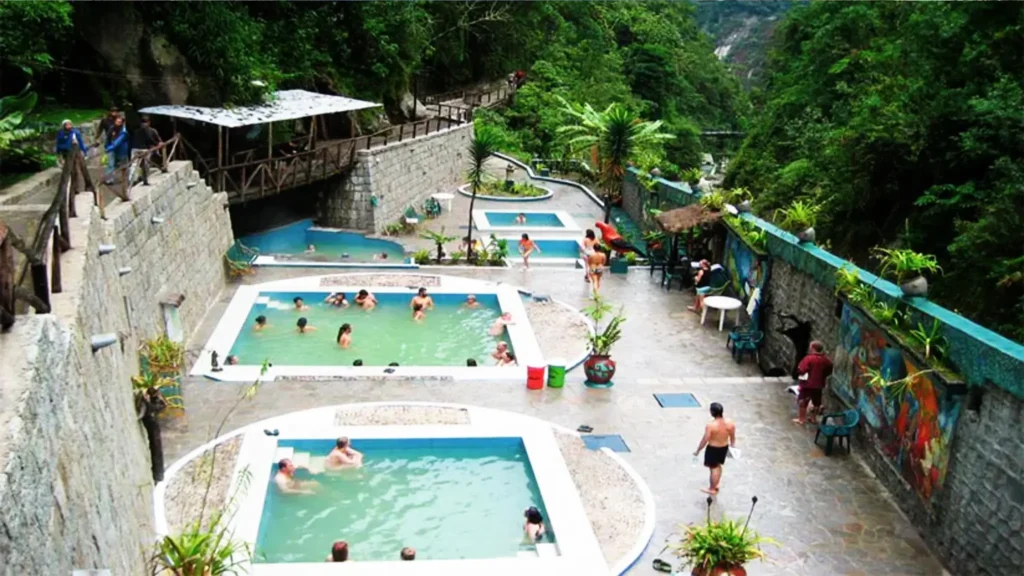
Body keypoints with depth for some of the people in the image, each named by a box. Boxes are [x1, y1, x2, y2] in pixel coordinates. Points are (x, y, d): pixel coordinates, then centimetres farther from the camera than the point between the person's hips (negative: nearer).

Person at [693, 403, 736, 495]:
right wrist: (732, 446, 19)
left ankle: (712, 489, 27)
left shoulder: (710, 425, -29)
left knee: (713, 468, 12)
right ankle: (715, 486, 42)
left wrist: (698, 451, -7)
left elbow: (705, 440, -21)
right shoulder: (730, 423, -13)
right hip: (724, 447, 6)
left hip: (713, 448, -6)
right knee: (718, 466, 25)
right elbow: (732, 437, 1)